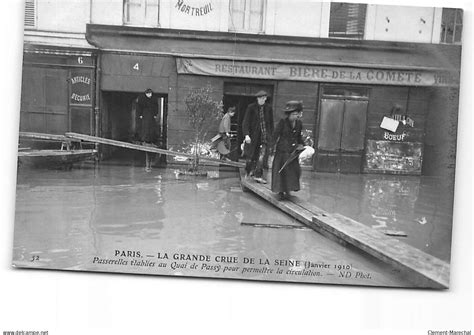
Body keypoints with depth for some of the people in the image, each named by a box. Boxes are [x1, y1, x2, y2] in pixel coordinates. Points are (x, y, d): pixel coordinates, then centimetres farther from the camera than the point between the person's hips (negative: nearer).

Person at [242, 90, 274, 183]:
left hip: (265, 134, 1)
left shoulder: (268, 108, 4)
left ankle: (258, 175, -4)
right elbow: (246, 122, -9)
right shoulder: (251, 107, -5)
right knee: (250, 155, 9)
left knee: (262, 154, -9)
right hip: (253, 134, -1)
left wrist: (270, 135, 12)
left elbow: (271, 123, 12)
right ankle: (248, 171, 33)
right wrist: (246, 135, -19)